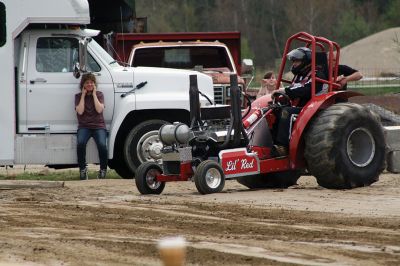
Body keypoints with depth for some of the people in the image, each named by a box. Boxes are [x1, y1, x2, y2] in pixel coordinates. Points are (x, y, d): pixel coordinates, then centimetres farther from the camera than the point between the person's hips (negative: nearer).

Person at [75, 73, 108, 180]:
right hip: (84, 126, 0)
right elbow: (80, 111, -8)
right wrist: (83, 95, -4)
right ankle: (82, 169, -15)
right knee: (80, 143, -33)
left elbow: (99, 109, -8)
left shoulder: (99, 95, 9)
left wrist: (94, 94, -5)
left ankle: (103, 170, -10)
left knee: (102, 145, -30)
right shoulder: (78, 96, 9)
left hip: (98, 126, 0)